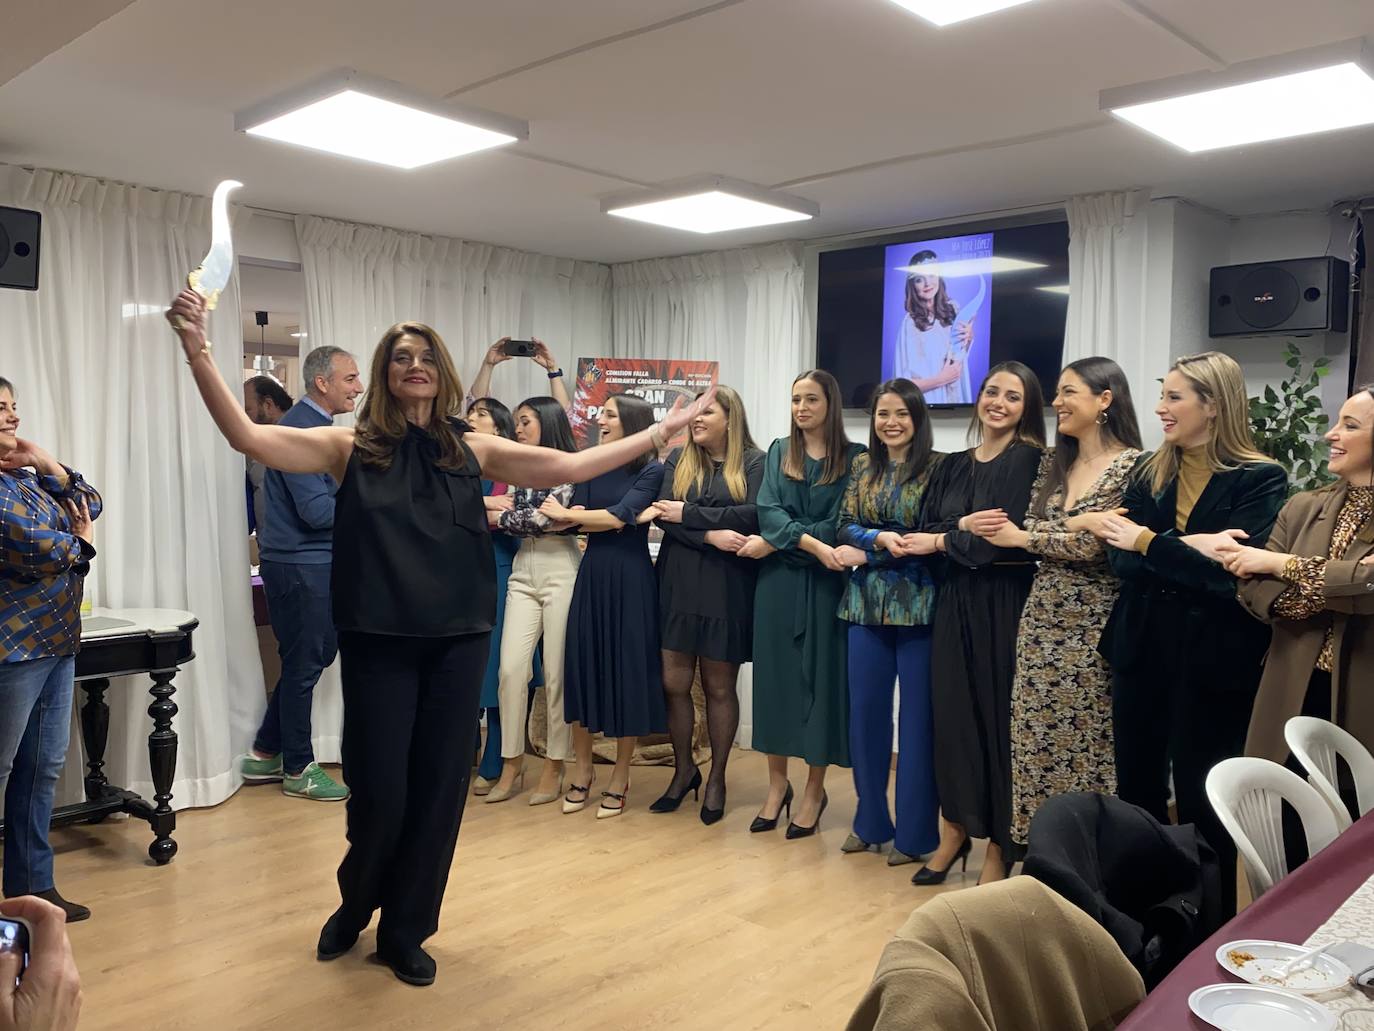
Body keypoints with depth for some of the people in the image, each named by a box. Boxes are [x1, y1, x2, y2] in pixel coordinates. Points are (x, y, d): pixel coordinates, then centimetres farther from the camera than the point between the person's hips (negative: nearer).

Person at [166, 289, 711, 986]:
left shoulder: (472, 451, 5)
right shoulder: (350, 447, -1)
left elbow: (569, 466, 3)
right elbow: (247, 436, -11)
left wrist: (663, 430, 2)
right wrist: (197, 350, -22)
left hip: (458, 643, 2)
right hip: (378, 644, -2)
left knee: (438, 791, 9)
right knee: (380, 794, 4)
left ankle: (405, 933, 30)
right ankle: (355, 906, 37)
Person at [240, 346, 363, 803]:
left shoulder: (317, 425, 13)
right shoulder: (300, 428, -19)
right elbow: (316, 511, -24)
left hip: (317, 563, 10)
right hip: (299, 565, -10)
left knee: (317, 654, 17)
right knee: (304, 664, 2)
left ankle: (265, 754, 28)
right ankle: (298, 770, 17)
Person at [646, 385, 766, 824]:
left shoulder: (754, 463, 1)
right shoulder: (677, 460, 10)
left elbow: (754, 517, -14)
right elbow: (664, 516, -3)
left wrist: (688, 514, -12)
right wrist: (711, 535, -18)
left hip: (728, 588, -3)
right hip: (678, 583, 3)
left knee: (719, 686, 6)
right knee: (674, 683, 4)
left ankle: (717, 777, 20)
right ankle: (683, 769, 23)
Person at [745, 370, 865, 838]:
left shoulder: (854, 457, -1)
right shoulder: (779, 452, 9)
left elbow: (839, 525, -9)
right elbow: (768, 511, -4)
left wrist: (776, 542, -13)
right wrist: (812, 544, -20)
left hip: (824, 584, -3)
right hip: (778, 581, 3)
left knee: (820, 677, 3)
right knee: (774, 675, 6)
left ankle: (815, 788, 15)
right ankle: (777, 781, 19)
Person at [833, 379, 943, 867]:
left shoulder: (938, 466, -3)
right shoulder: (862, 466, 12)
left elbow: (940, 535, -10)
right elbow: (845, 527, 6)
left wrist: (866, 553, -14)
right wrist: (880, 538, -15)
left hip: (919, 602, -4)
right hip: (867, 603, 4)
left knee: (917, 715, 2)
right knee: (864, 712, 7)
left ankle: (914, 831, 14)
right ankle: (871, 822, 23)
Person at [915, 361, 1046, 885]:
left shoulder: (1029, 461, -5)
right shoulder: (953, 466, 13)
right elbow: (925, 528, 6)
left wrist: (942, 540, -5)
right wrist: (962, 527, -14)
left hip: (1003, 605, -5)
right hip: (954, 603, 5)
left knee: (997, 717, 1)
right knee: (953, 712, 8)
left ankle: (998, 847, 14)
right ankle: (956, 828, 22)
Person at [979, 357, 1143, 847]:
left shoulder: (1133, 464, -9)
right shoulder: (1053, 461, 13)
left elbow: (1096, 547, -16)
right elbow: (1027, 527, 5)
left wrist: (1023, 538, -5)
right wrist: (1078, 525, -13)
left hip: (1093, 628, -6)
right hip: (1041, 622, 6)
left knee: (1086, 745, 2)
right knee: (1036, 741, 9)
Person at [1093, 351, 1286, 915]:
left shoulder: (1260, 480, -8)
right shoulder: (1148, 474, 7)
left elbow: (1233, 573, -20)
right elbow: (1122, 561, -4)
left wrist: (1148, 542, -14)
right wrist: (1189, 550, -20)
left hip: (1212, 659, -5)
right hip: (1141, 650, 5)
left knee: (1202, 802, 6)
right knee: (1136, 790, 13)